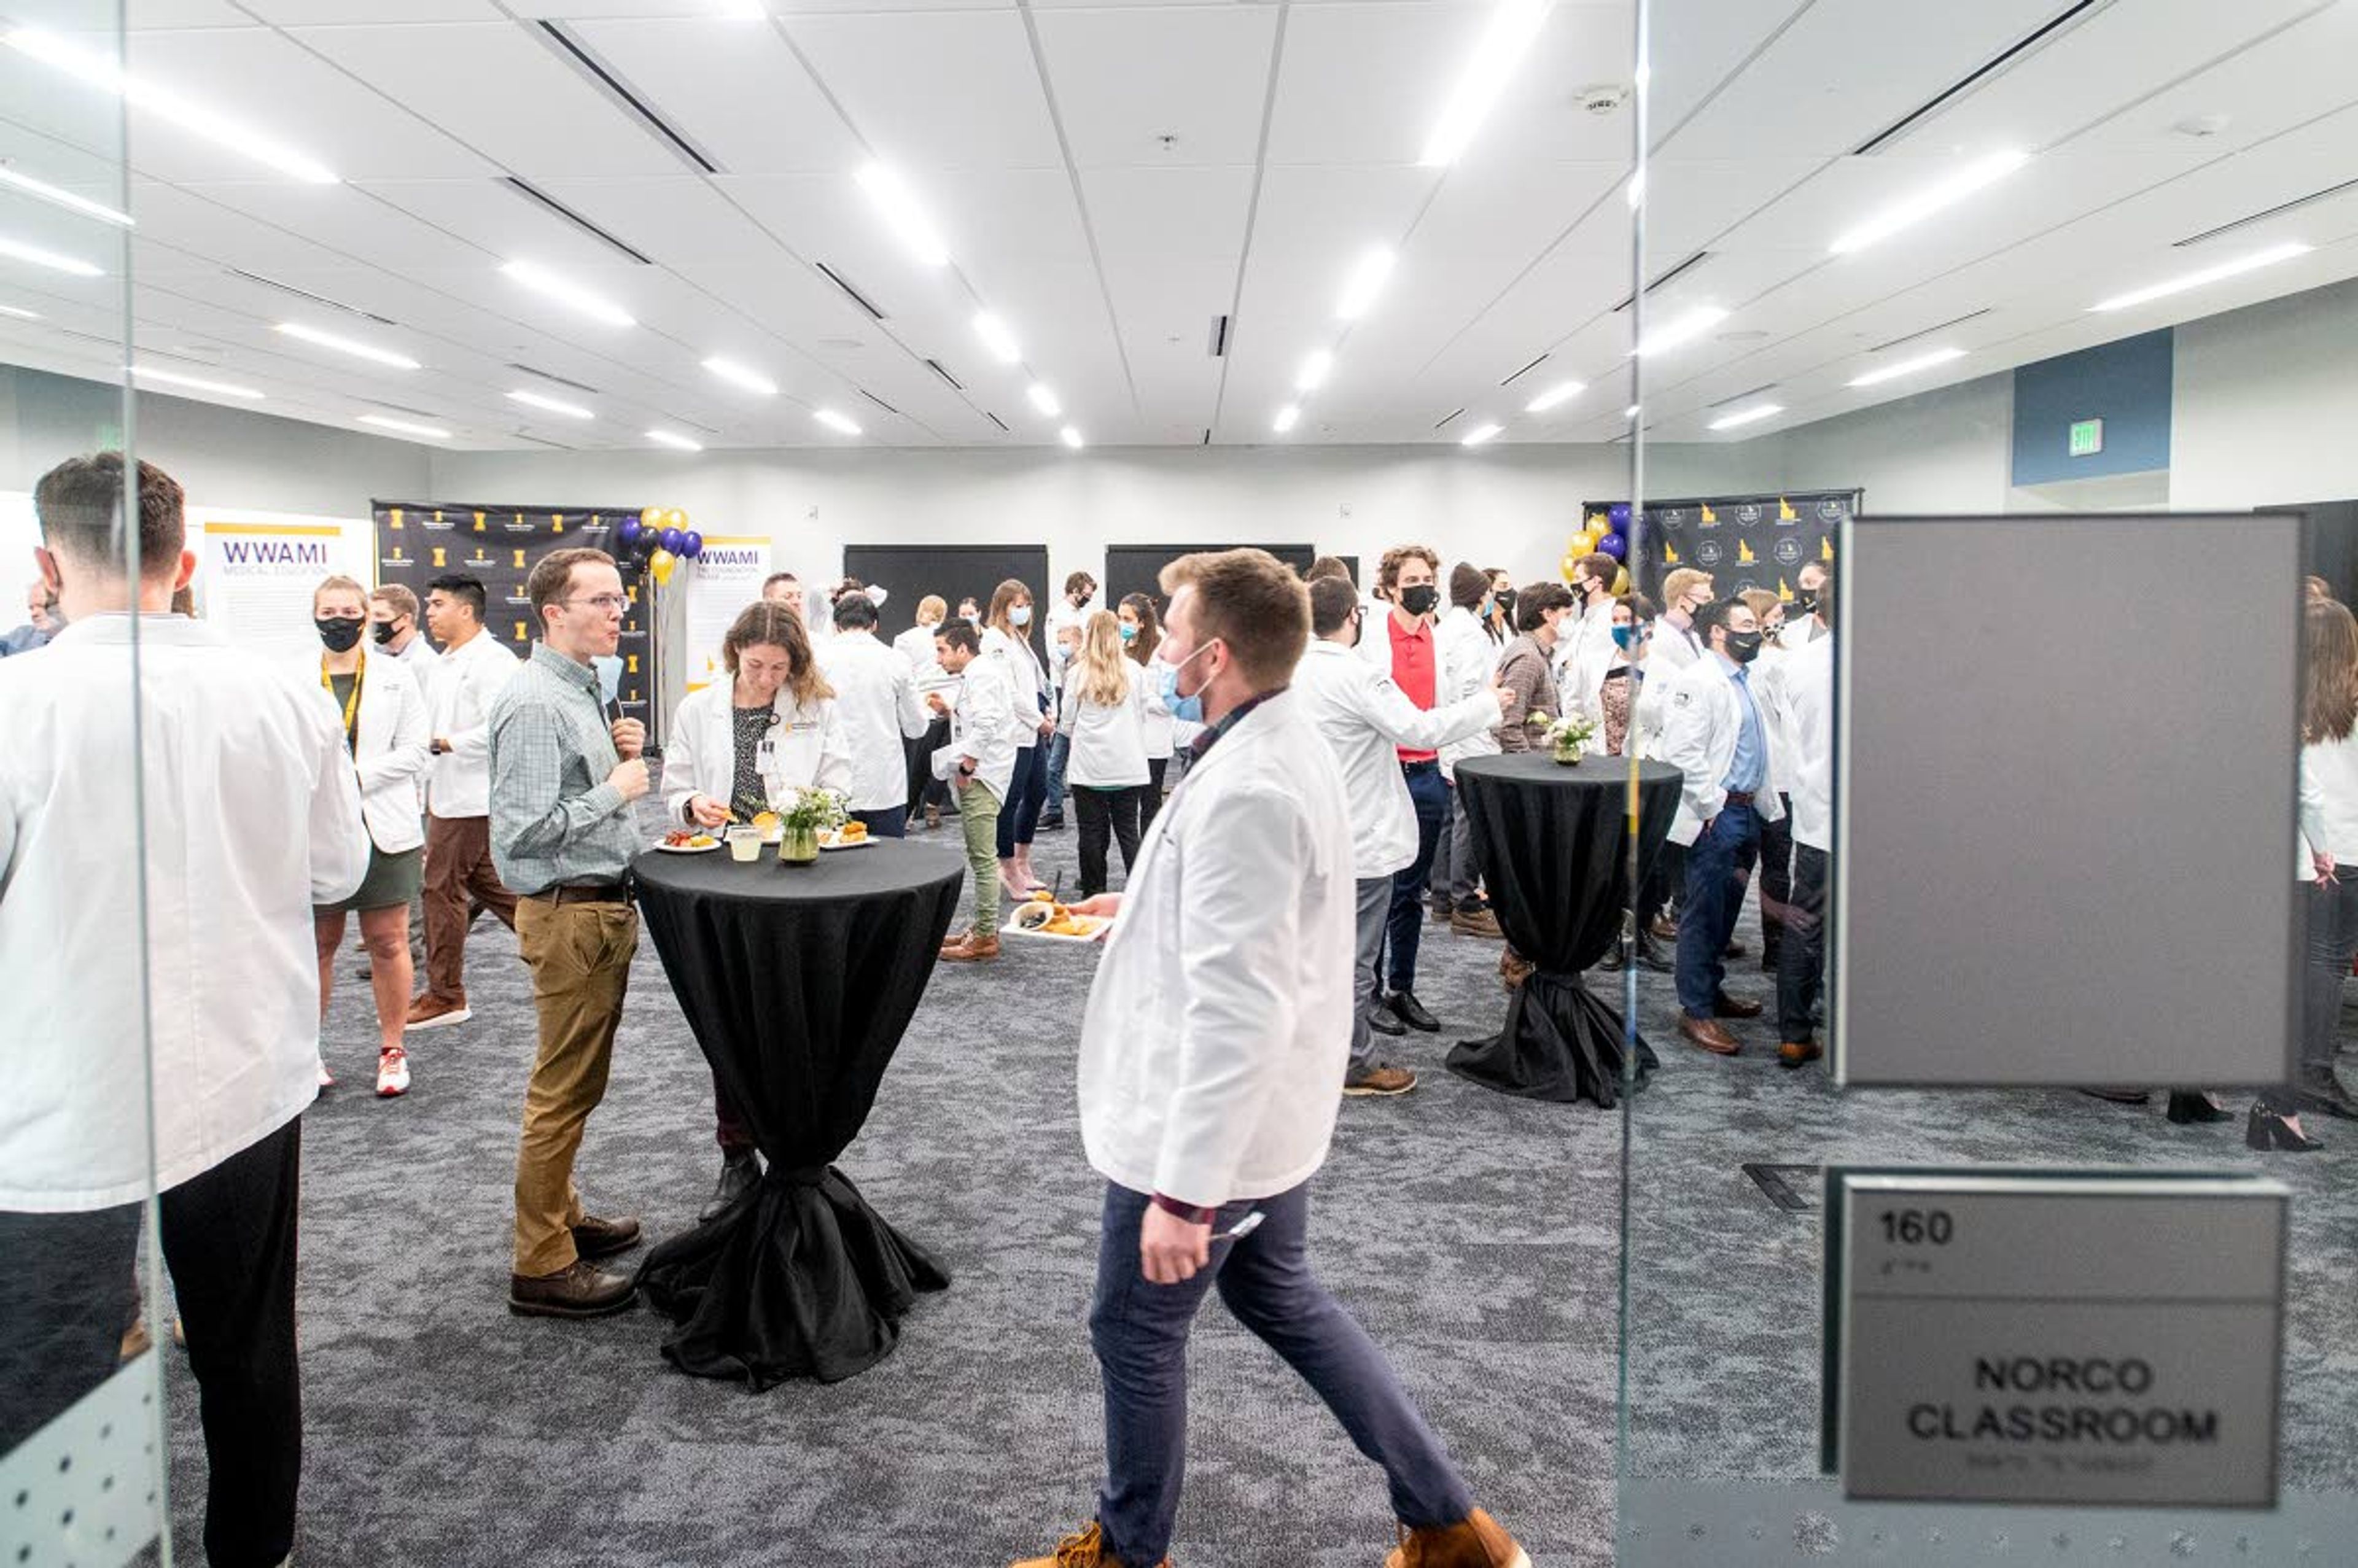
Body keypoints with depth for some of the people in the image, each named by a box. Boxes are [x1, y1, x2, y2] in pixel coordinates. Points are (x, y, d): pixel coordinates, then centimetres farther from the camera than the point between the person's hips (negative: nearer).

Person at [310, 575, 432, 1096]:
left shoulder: (395, 675, 4)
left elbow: (415, 750, -2)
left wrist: (357, 774, -12)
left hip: (383, 827, 0)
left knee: (388, 942, 3)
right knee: (318, 941, 8)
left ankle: (392, 1050, 14)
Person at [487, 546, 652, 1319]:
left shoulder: (584, 690, 11)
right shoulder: (534, 703, -19)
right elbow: (525, 829, -25)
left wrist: (625, 755, 4)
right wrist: (617, 789, -17)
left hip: (604, 904, 10)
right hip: (569, 913, -10)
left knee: (576, 1080, 20)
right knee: (564, 1088, -2)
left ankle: (562, 1214, 34)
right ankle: (542, 1266, 8)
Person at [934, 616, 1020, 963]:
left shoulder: (981, 674, -14)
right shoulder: (978, 672, 19)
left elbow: (986, 724, -26)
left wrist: (966, 765, -20)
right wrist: (949, 711, 15)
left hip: (981, 777, -11)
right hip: (979, 775, 11)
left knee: (984, 858, -8)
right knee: (982, 857, 17)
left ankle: (985, 937, -4)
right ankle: (984, 927, 25)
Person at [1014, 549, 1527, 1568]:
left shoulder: (1242, 788, -28)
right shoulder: (1291, 748, 4)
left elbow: (1235, 1009, -32)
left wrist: (1184, 1189, -29)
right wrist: (1146, 907, 22)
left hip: (1206, 1128, -10)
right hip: (1265, 1114, 10)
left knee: (1134, 1332, 12)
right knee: (1281, 1300, 24)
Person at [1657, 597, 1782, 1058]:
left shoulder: (1743, 679, 16)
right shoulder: (1700, 680, -14)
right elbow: (1680, 751, -22)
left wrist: (1763, 802, 17)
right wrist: (1712, 803, -18)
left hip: (1747, 811, 9)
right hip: (1717, 815, -9)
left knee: (1725, 910, 18)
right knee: (1704, 913, -2)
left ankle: (1713, 990, 31)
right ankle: (1695, 1011, 4)